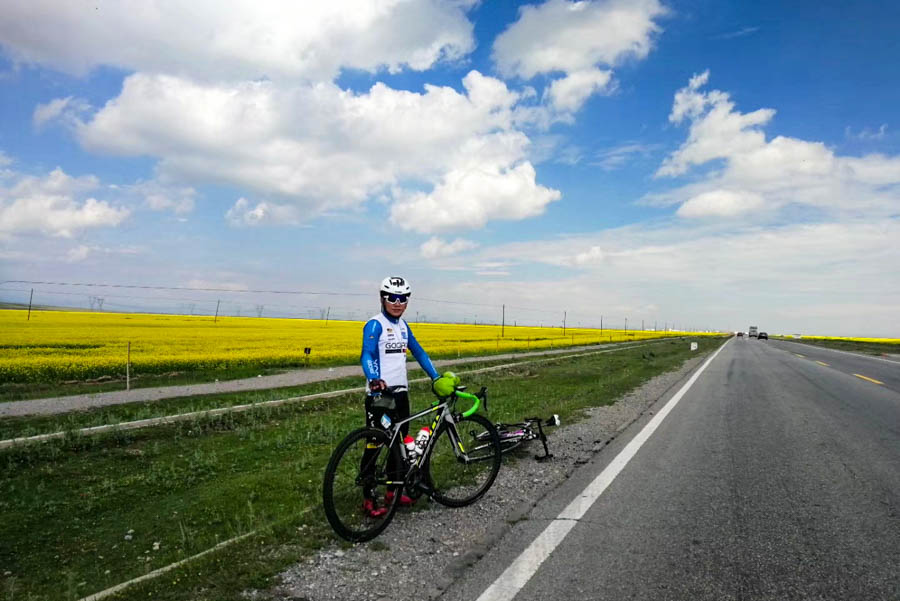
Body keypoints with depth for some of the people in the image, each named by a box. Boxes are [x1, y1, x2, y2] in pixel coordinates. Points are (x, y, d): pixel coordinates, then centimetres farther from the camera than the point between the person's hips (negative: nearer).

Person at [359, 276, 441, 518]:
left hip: (400, 391, 8)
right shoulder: (375, 325, -12)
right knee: (374, 444, -1)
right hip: (380, 393, -8)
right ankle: (369, 498, 10)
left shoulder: (403, 325, 12)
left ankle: (392, 490, 29)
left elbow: (418, 352, 18)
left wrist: (436, 377, 12)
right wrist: (374, 380, -43)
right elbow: (367, 355, -25)